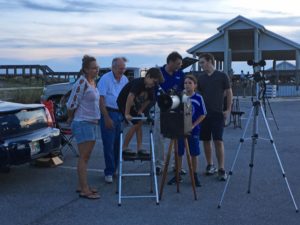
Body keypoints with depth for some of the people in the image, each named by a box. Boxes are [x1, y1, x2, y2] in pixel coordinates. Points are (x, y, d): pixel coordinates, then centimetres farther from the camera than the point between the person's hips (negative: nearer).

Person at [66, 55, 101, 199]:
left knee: (86, 156, 13)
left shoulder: (93, 82, 11)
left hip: (92, 123, 9)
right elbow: (72, 104, -16)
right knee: (84, 157, -6)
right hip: (83, 123, -8)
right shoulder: (81, 82, -16)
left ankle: (81, 185, 22)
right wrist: (71, 118, 0)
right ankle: (84, 190, -3)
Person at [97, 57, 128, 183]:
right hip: (109, 112, -6)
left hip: (121, 113, 6)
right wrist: (107, 118, -19)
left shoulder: (125, 80, 9)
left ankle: (115, 169, 22)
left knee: (118, 144, 10)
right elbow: (101, 100, -14)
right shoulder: (105, 79, -10)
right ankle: (109, 172, 4)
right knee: (109, 144, -4)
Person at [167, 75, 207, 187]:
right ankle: (178, 175, 20)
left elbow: (203, 115, -2)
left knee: (194, 154, 7)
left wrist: (193, 125, -12)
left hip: (193, 130, -2)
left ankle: (195, 176, 20)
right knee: (178, 153, 8)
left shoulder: (198, 98, -5)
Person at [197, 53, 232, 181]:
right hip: (203, 113, 4)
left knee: (218, 141, -9)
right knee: (206, 140, 8)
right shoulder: (200, 78, 9)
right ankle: (210, 165, 22)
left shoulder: (222, 76, -1)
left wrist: (228, 109, -2)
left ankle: (221, 169, -4)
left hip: (217, 113, -4)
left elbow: (228, 92, 4)